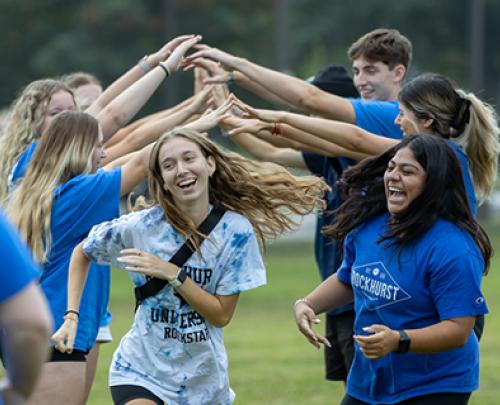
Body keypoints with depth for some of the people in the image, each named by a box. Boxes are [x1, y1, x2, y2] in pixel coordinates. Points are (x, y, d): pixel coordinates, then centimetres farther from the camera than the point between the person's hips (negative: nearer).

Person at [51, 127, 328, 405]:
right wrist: (72, 317, -6)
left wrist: (172, 275, -22)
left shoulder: (235, 231, -12)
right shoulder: (141, 227, -13)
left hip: (203, 374, 2)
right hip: (141, 369, -2)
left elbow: (222, 315, -11)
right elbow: (82, 253, 5)